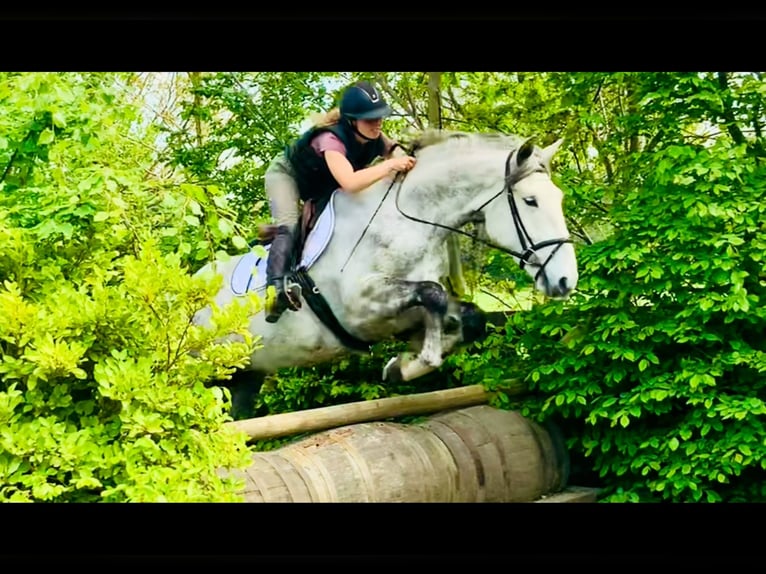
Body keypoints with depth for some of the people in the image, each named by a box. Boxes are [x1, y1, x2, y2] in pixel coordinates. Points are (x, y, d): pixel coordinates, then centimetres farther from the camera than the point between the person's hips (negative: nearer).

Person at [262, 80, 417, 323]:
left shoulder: (375, 138, -21)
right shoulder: (331, 139, -42)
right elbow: (349, 183, -57)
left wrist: (401, 157, -32)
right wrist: (389, 165, -58)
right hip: (285, 174, -9)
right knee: (289, 227, -29)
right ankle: (275, 288, -42)